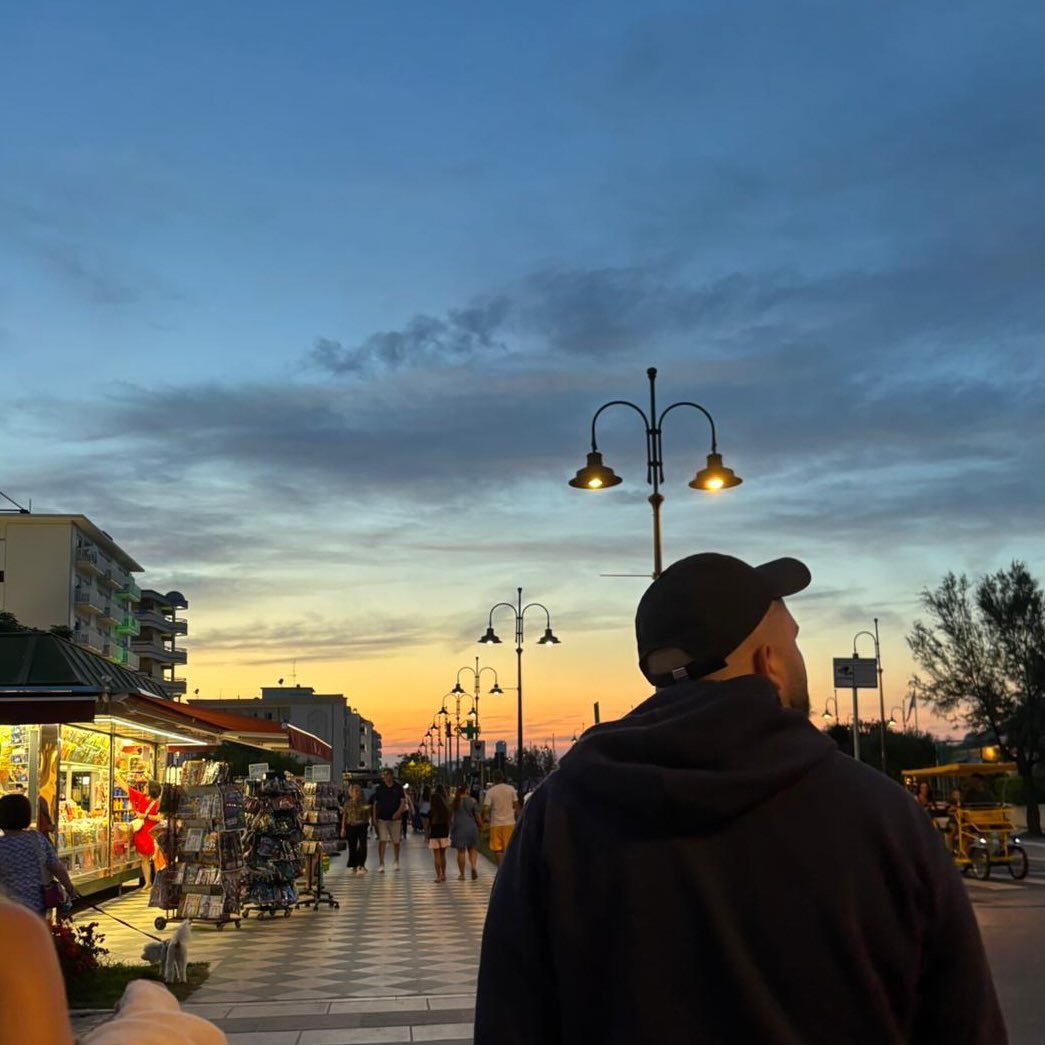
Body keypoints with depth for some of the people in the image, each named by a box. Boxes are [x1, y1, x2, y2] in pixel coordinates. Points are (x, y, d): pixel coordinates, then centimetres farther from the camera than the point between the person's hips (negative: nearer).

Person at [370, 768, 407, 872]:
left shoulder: (398, 788, 1)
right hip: (382, 819, 0)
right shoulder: (379, 788, 4)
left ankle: (396, 861, 32)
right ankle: (381, 864, -9)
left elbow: (403, 802, -4)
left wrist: (398, 812, -21)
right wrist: (374, 818, -1)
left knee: (396, 841, 10)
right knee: (382, 841, -11)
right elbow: (375, 804, 7)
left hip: (394, 819, 0)